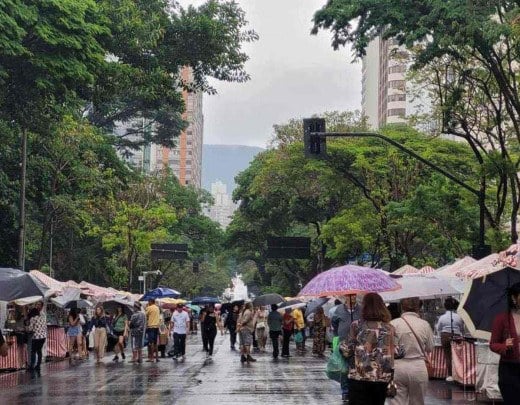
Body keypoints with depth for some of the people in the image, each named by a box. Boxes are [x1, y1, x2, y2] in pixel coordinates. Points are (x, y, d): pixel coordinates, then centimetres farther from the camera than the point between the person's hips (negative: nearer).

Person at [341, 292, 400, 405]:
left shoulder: (357, 325, -5)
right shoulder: (390, 328, 3)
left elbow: (347, 351, -4)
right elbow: (396, 352, 1)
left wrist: (341, 344, 16)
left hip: (359, 377, -3)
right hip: (383, 378, 3)